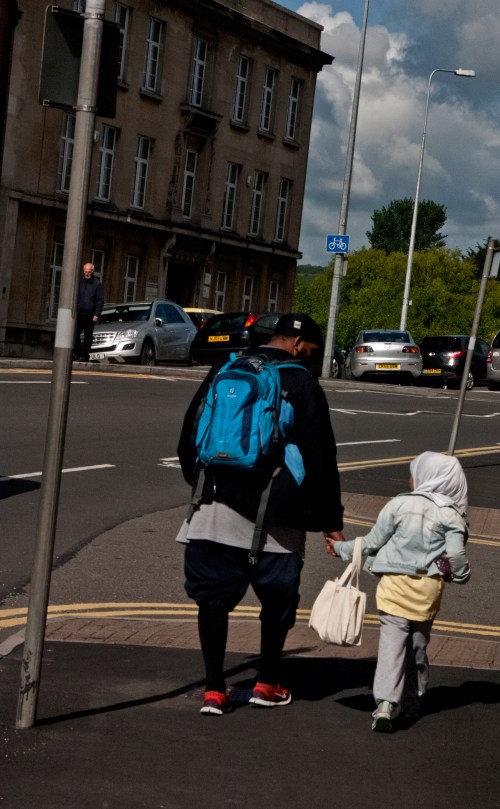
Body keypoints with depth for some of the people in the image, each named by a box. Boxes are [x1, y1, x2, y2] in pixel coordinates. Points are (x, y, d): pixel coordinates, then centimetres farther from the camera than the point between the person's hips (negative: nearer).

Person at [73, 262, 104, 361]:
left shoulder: (97, 284, 1)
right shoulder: (79, 282, 9)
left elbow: (100, 301, -1)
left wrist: (97, 314, -9)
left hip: (90, 315, -2)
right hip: (78, 314, 2)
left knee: (88, 337, 4)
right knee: (75, 334, -6)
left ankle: (85, 355, 10)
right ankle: (77, 352, 4)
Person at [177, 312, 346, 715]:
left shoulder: (223, 373, 9)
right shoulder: (304, 386, -4)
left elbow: (189, 440, 15)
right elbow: (321, 460, -3)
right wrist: (331, 521, 2)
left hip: (217, 506, 3)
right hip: (275, 516, -3)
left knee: (213, 596, 7)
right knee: (278, 600, 13)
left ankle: (214, 689, 5)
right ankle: (267, 685, 23)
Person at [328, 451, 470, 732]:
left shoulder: (399, 505, -3)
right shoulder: (451, 515, -2)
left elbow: (372, 543, 2)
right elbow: (456, 554, -9)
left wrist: (340, 547, 17)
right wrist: (462, 575, 13)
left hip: (395, 582, -1)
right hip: (429, 587, 1)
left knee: (392, 642, -4)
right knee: (418, 645, 15)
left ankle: (385, 704, -18)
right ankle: (412, 706, 22)